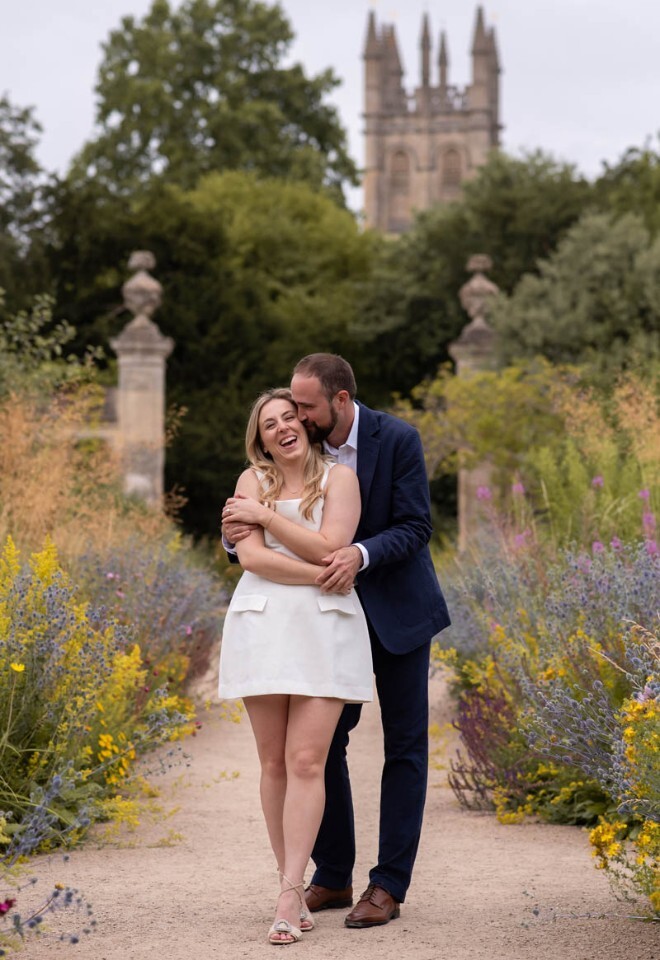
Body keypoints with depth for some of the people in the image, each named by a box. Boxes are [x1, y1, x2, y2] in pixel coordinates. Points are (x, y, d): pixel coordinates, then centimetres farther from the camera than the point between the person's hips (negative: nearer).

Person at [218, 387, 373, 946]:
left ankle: (289, 895, -13)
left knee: (306, 762, -10)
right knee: (274, 763, 3)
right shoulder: (252, 481, 8)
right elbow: (251, 556, -4)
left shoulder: (339, 478, 4)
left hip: (324, 629, -2)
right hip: (263, 624, 2)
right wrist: (319, 575, -11)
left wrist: (265, 514, -5)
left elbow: (329, 547, -9)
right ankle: (293, 885, 12)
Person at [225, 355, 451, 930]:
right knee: (322, 741, 4)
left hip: (398, 611, -4)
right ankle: (332, 877, 13)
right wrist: (237, 534, -25)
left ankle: (388, 886, 5)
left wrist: (361, 554, -37)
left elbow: (415, 529, -18)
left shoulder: (398, 440, -17)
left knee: (405, 747, 1)